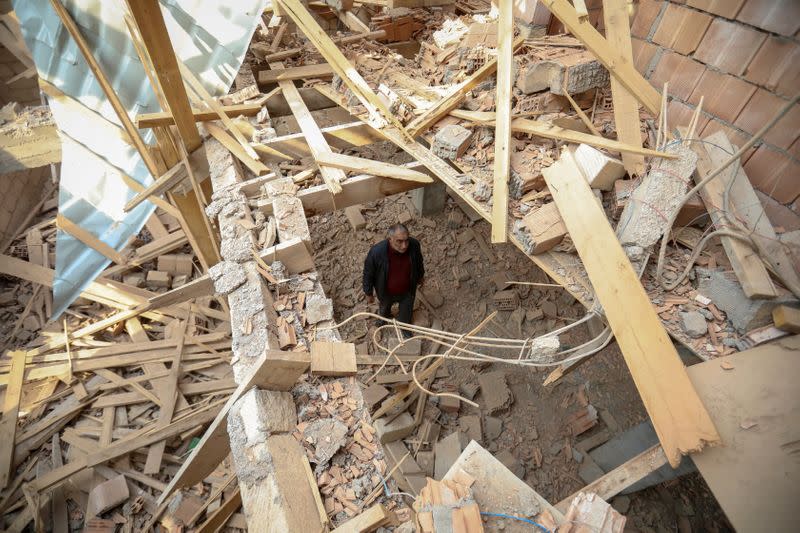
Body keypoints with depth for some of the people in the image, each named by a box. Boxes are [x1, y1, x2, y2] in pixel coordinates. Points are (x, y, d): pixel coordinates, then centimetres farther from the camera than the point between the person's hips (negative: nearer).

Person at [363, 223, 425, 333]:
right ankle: (384, 316, 71)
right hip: (386, 292, -1)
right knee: (384, 307, 34)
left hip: (407, 291, 1)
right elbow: (368, 274, -19)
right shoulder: (376, 252, -39)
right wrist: (369, 293, -6)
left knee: (406, 312, 30)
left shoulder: (414, 245, -31)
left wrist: (421, 276, 12)